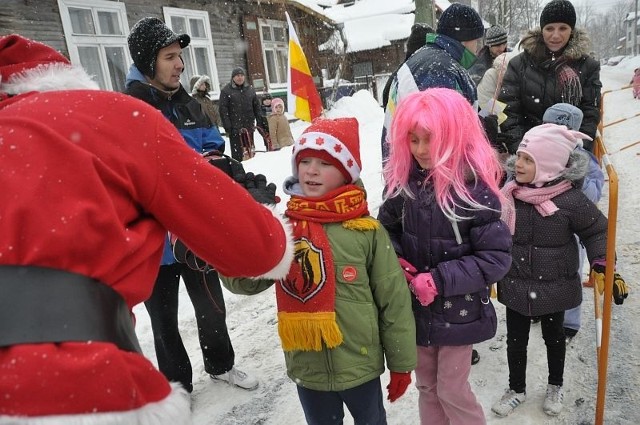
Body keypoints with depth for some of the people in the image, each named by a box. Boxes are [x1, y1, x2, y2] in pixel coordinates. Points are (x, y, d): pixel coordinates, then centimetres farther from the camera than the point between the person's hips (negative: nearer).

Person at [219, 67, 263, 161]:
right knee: (237, 153, -5)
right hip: (235, 128, -4)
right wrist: (227, 127, -13)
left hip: (249, 126, 5)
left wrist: (259, 122, 8)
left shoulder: (250, 89, 13)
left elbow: (256, 106, 16)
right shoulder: (226, 91, -1)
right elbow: (222, 109, -6)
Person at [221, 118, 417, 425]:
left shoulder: (366, 230, -15)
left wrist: (401, 363, -1)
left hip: (360, 364, -2)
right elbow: (243, 282, -10)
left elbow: (394, 299, -8)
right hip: (306, 368, 2)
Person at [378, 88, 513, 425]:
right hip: (417, 309, 5)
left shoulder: (475, 188, -20)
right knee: (427, 387, 22)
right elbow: (387, 227, 9)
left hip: (459, 313, -4)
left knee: (453, 391, 11)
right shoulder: (403, 180, -6)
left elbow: (496, 258, -18)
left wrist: (440, 280, -23)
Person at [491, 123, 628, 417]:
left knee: (553, 336, 21)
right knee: (515, 339, 13)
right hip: (515, 284, 2)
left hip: (554, 287, -2)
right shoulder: (509, 193, -11)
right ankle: (517, 389, 37)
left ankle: (555, 386, 46)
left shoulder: (571, 199, -20)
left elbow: (597, 231, -6)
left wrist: (604, 267, -14)